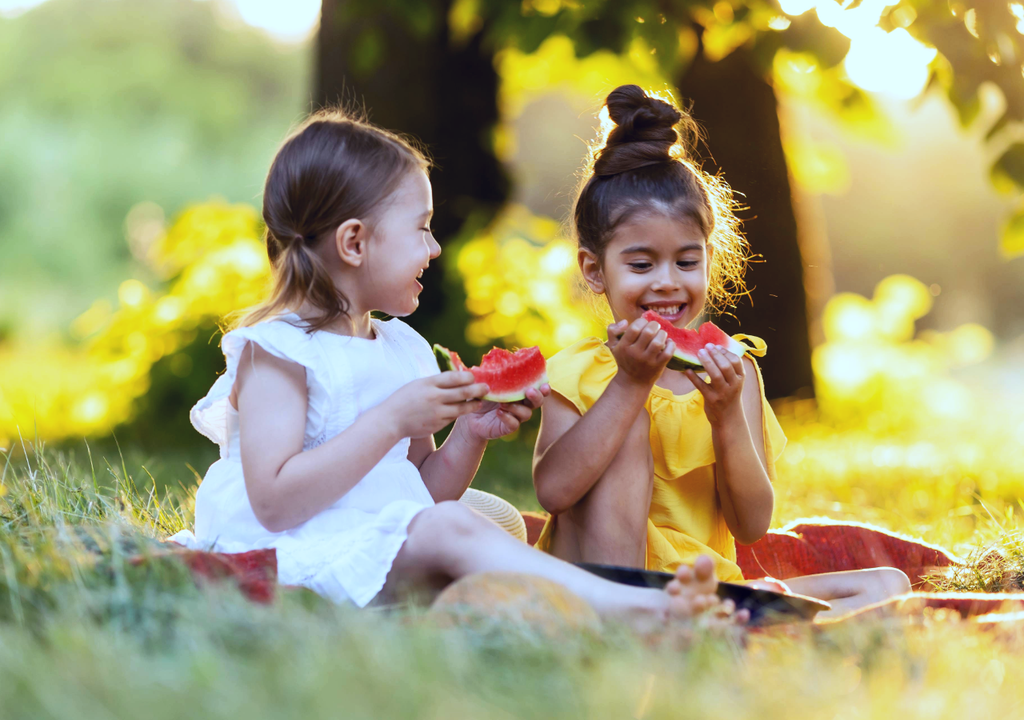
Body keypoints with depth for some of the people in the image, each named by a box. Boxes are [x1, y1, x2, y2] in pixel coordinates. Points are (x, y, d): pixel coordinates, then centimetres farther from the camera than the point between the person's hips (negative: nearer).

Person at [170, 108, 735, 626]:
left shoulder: (404, 349, 18)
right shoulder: (275, 350, -7)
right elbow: (275, 503, -19)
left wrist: (471, 435, 3)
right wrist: (392, 421, -19)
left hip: (390, 550, 8)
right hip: (304, 557, -8)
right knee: (452, 529, -30)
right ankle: (638, 611, -42)